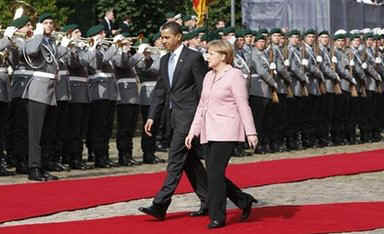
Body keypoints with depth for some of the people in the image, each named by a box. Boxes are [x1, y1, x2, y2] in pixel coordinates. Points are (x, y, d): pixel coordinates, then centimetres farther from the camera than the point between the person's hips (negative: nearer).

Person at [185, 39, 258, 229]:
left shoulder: (234, 75, -7)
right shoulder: (209, 77, 16)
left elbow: (243, 105, -10)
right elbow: (202, 106, 19)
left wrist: (250, 132, -14)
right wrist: (193, 131, 15)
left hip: (227, 131, -8)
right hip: (210, 132, 8)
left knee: (215, 172, -12)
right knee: (213, 173, 6)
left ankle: (217, 217, -4)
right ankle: (244, 201, 23)